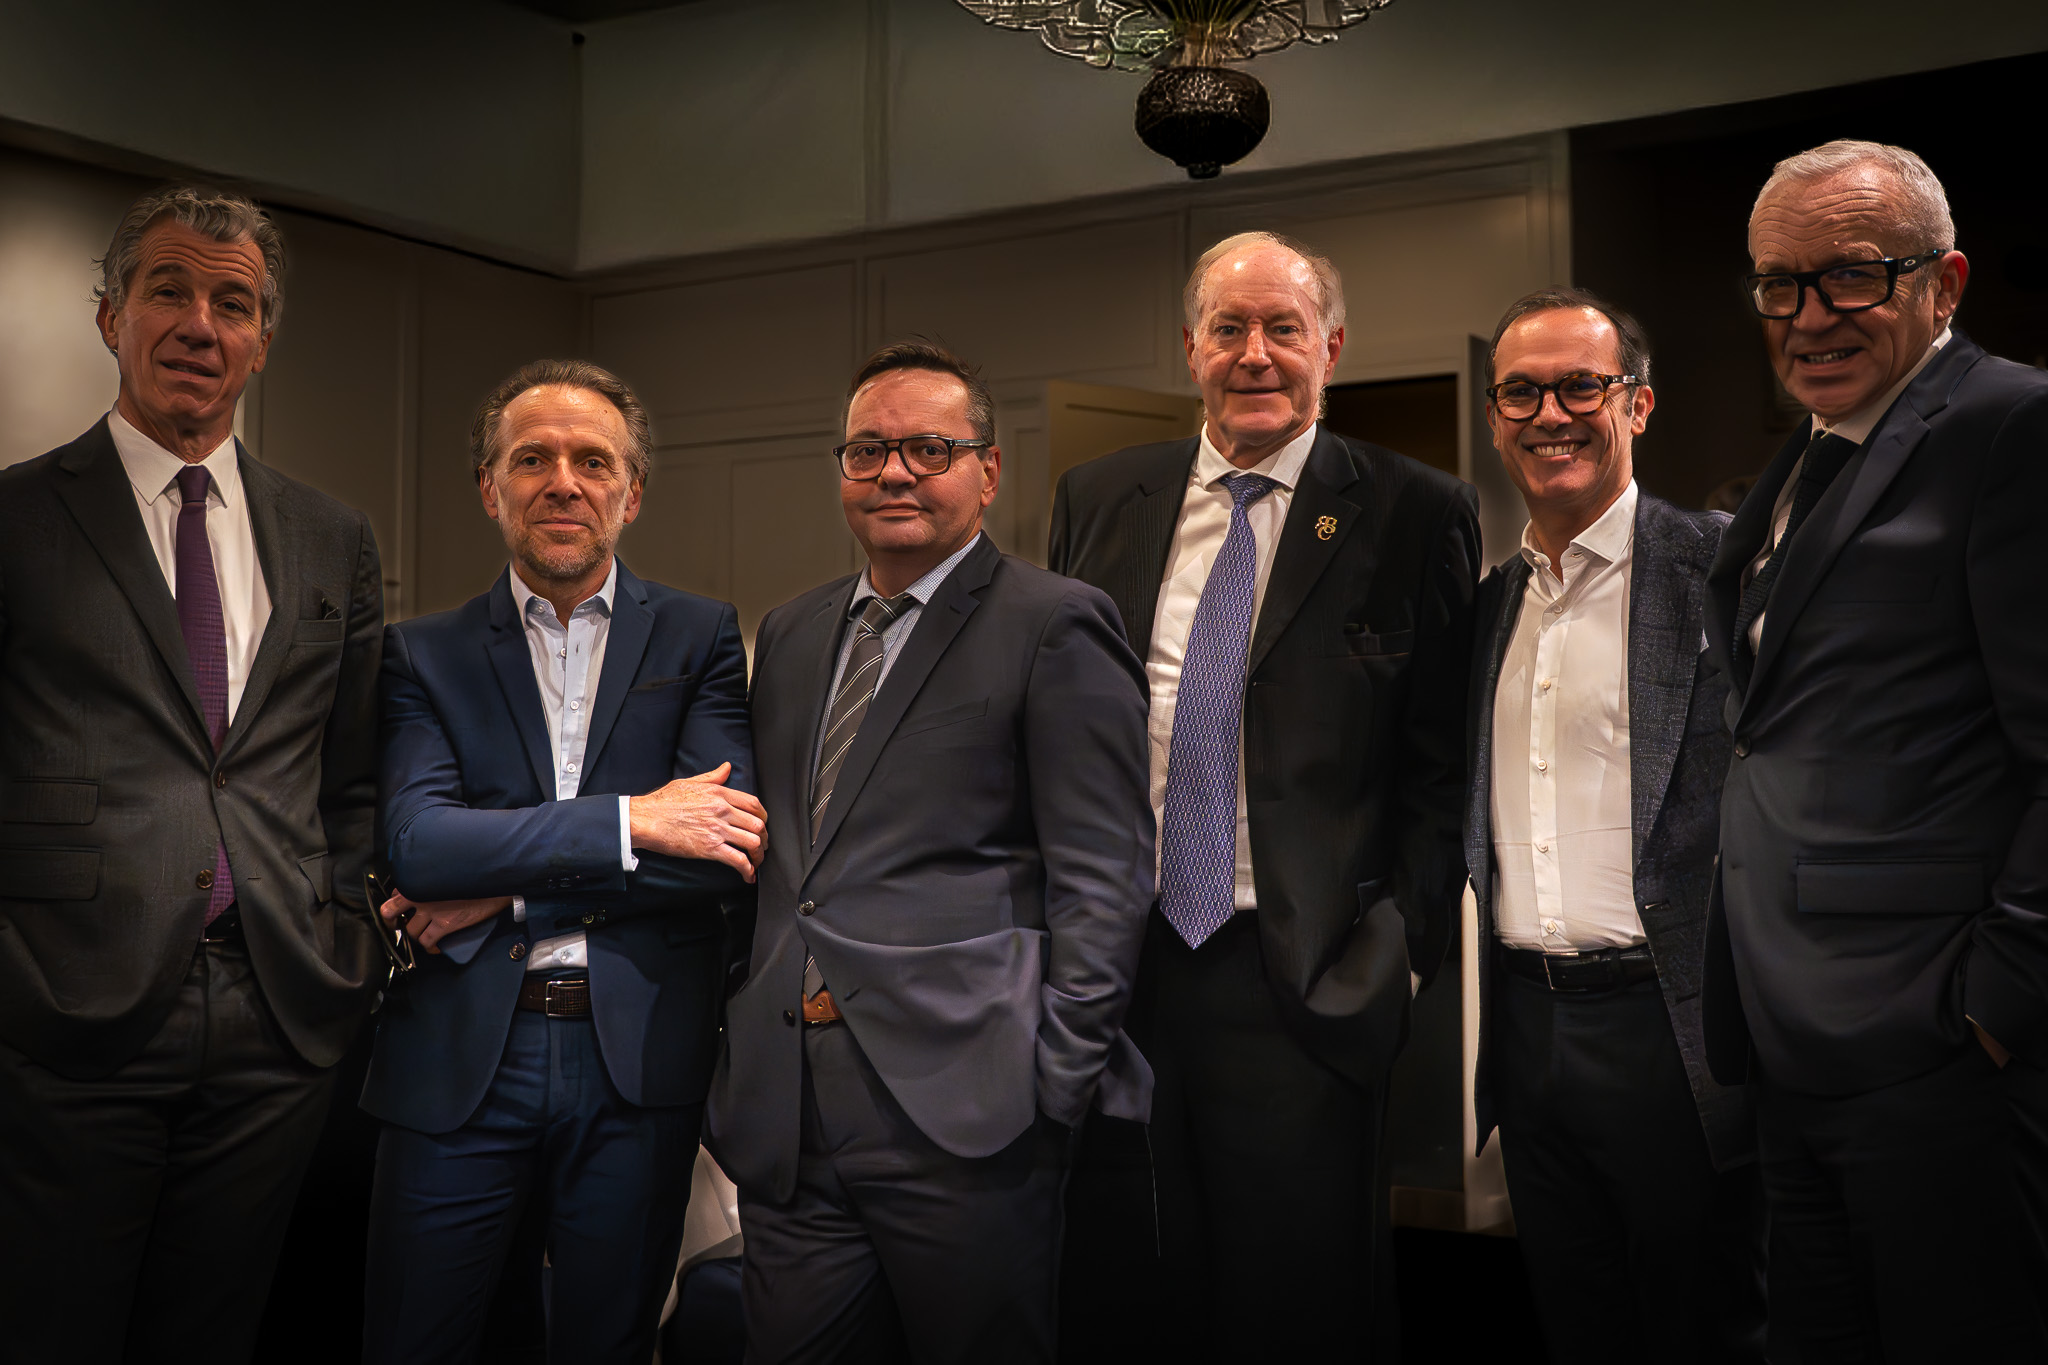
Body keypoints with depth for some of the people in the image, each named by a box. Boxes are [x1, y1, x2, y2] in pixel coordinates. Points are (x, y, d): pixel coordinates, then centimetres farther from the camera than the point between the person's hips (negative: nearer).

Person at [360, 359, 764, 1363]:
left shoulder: (699, 638, 5)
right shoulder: (425, 653, 4)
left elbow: (728, 848, -8)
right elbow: (416, 843, -11)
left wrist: (509, 887, -12)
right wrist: (629, 822, -18)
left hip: (638, 1054, 0)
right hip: (458, 1057, 0)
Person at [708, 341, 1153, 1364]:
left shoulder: (1055, 626, -3)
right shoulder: (790, 635, 18)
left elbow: (1105, 878, -7)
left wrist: (1055, 1088, -12)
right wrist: (744, 1031, 12)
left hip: (960, 1110, -6)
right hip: (785, 1117, 6)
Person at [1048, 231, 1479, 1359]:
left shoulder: (1416, 516, 0)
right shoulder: (1098, 500, 10)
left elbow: (1442, 762, -1)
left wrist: (1403, 942, -9)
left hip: (1304, 982, -3)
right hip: (1109, 962, 3)